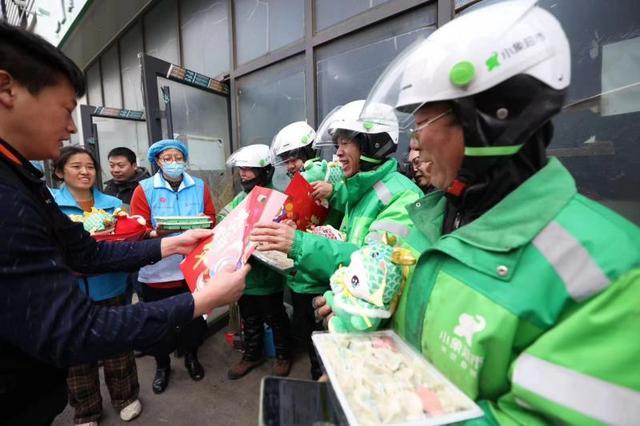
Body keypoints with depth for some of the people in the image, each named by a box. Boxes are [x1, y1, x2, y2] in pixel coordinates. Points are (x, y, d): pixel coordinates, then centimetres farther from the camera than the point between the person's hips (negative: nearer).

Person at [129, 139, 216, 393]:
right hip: (157, 269, -1)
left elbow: (211, 217, 4)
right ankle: (162, 365, 37)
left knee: (193, 315, 16)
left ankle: (191, 356, 41)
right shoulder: (144, 189, -2)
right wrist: (156, 234, -28)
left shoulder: (199, 186, 5)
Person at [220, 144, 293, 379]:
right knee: (249, 319, 24)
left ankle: (283, 355, 39)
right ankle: (252, 355, 45)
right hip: (243, 271, 7)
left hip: (266, 273, -6)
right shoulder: (241, 197, 4)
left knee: (275, 318, 15)